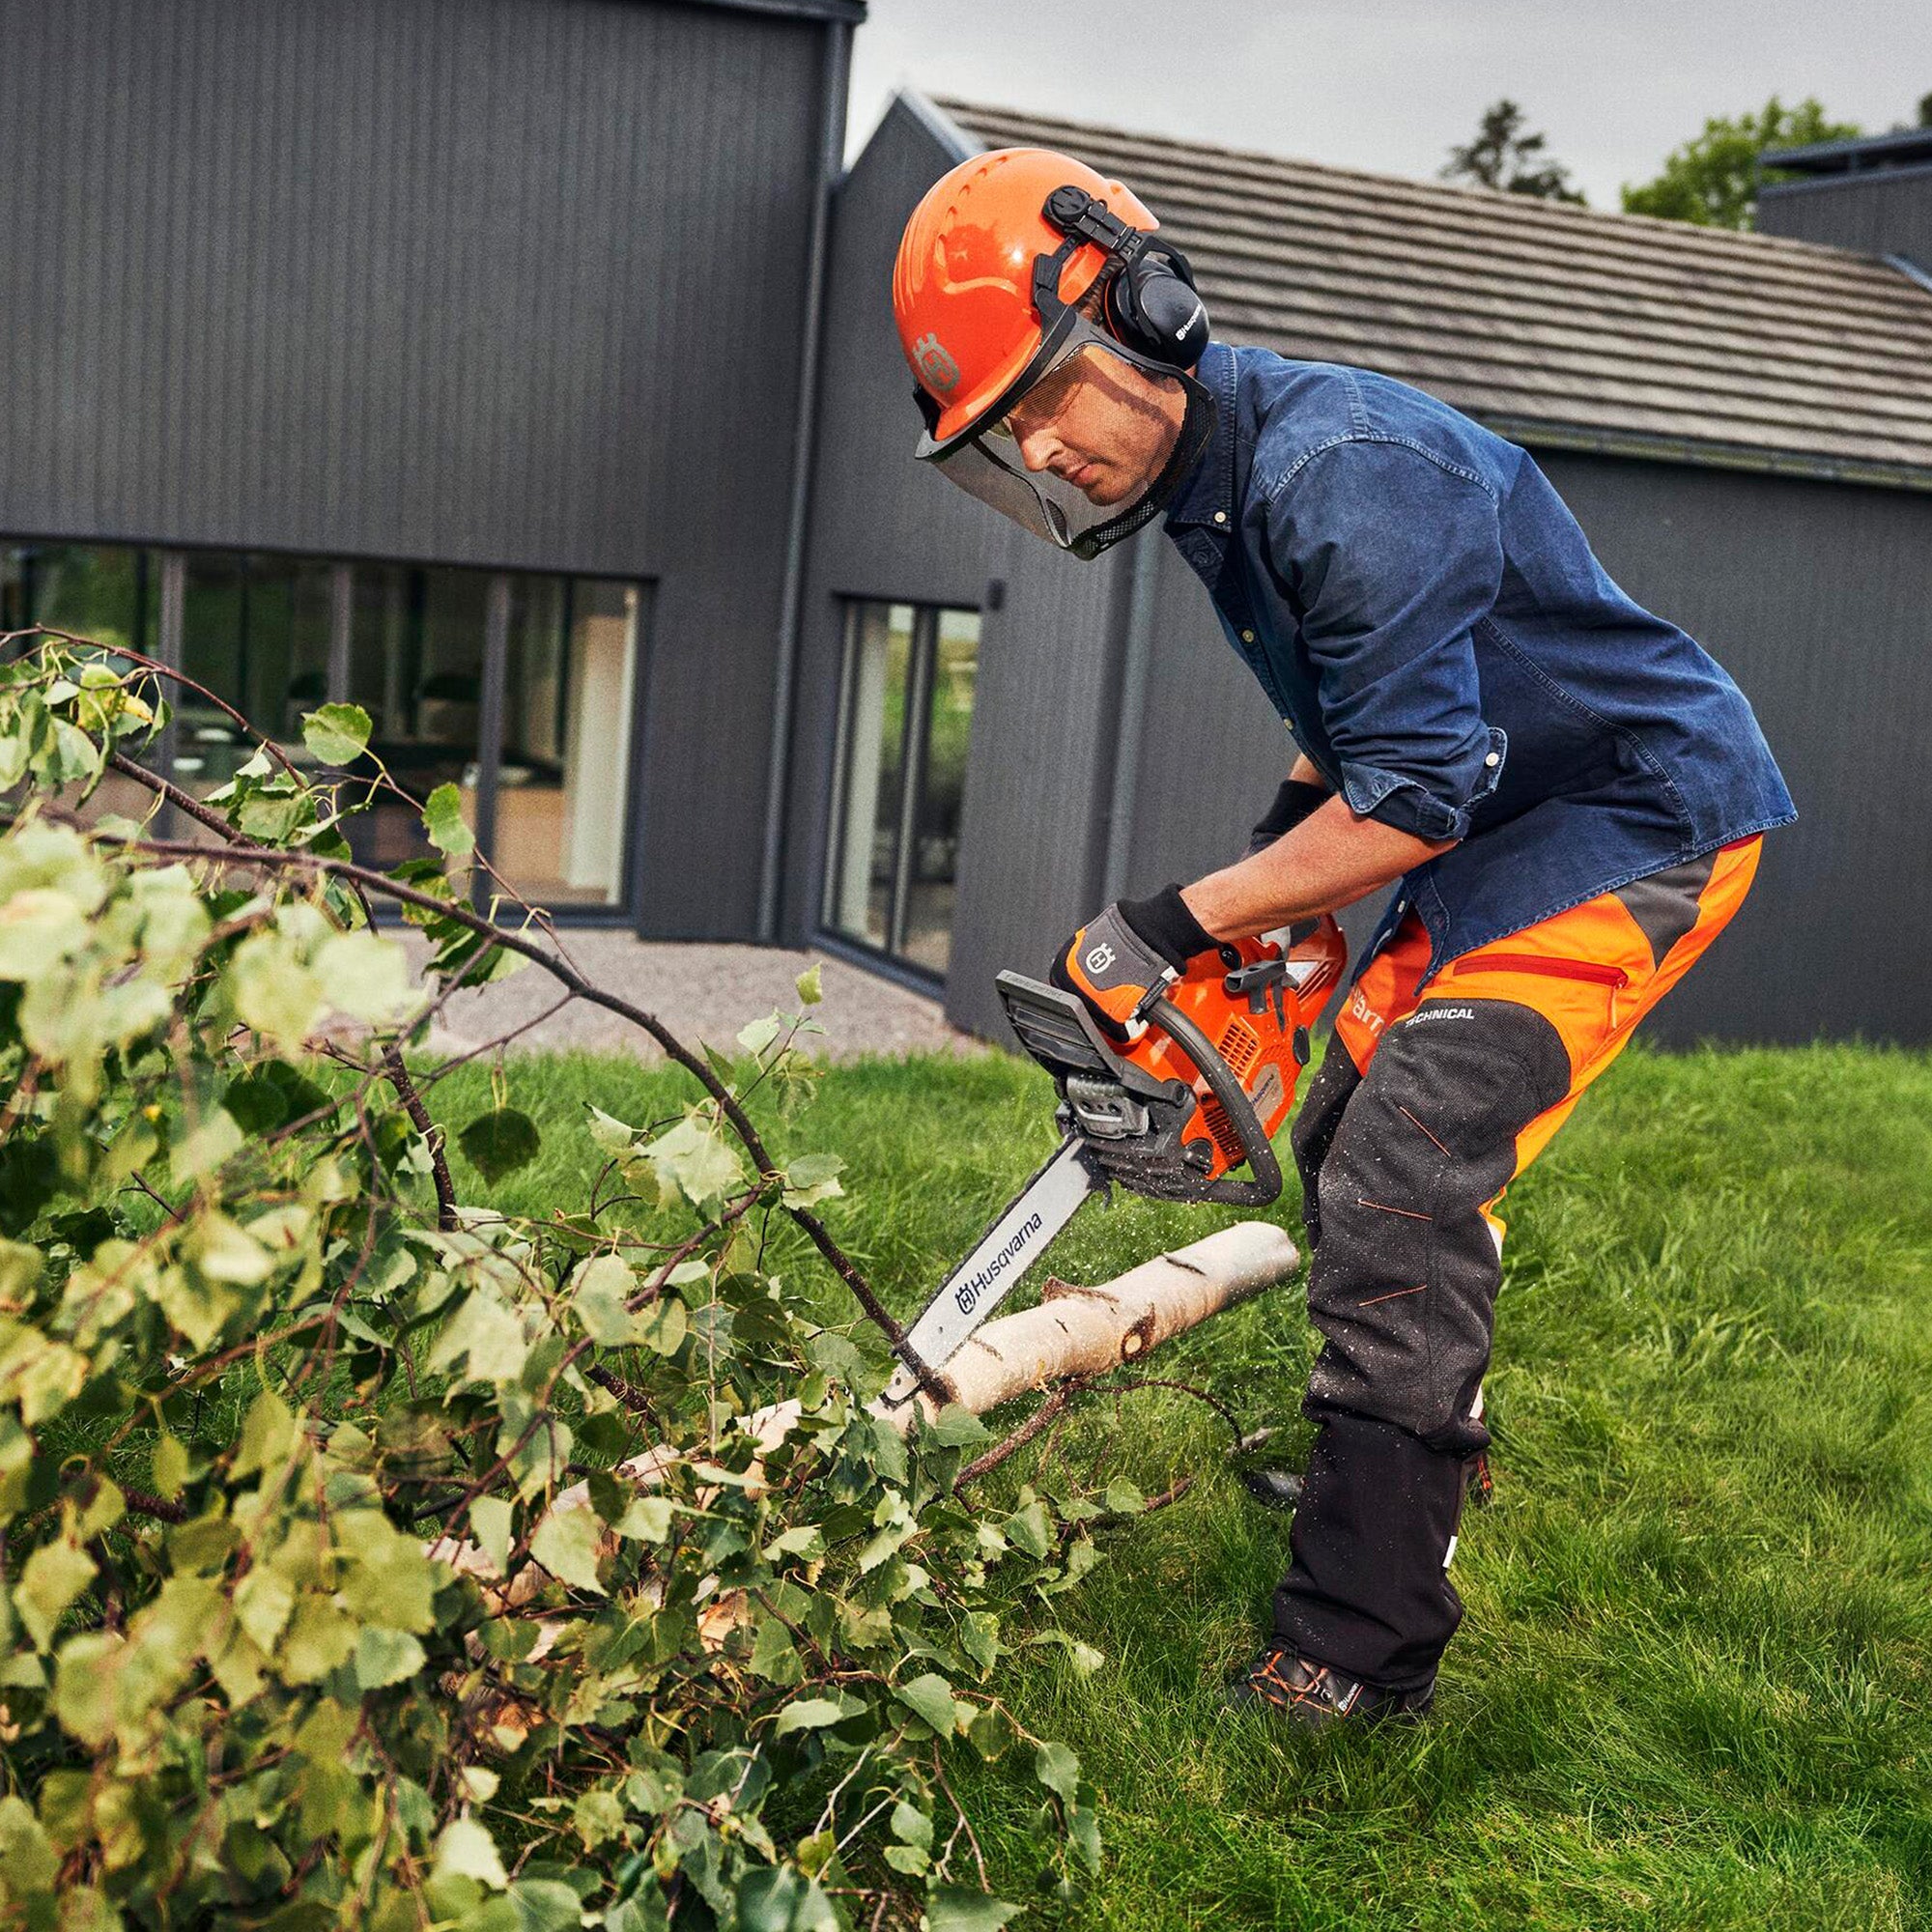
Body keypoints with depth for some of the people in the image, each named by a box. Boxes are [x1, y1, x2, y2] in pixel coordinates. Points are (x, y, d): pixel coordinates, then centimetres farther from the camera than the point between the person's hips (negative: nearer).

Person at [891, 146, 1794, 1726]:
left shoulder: (1341, 471, -27)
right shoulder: (1209, 484, 5)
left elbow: (1409, 796, -27)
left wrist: (1180, 926, -20)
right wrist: (1270, 911, 8)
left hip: (1643, 820, -10)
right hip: (1500, 830, 10)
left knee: (1401, 1184, -19)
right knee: (1349, 1136, 16)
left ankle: (1357, 1653, -12)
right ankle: (1420, 1455, 38)